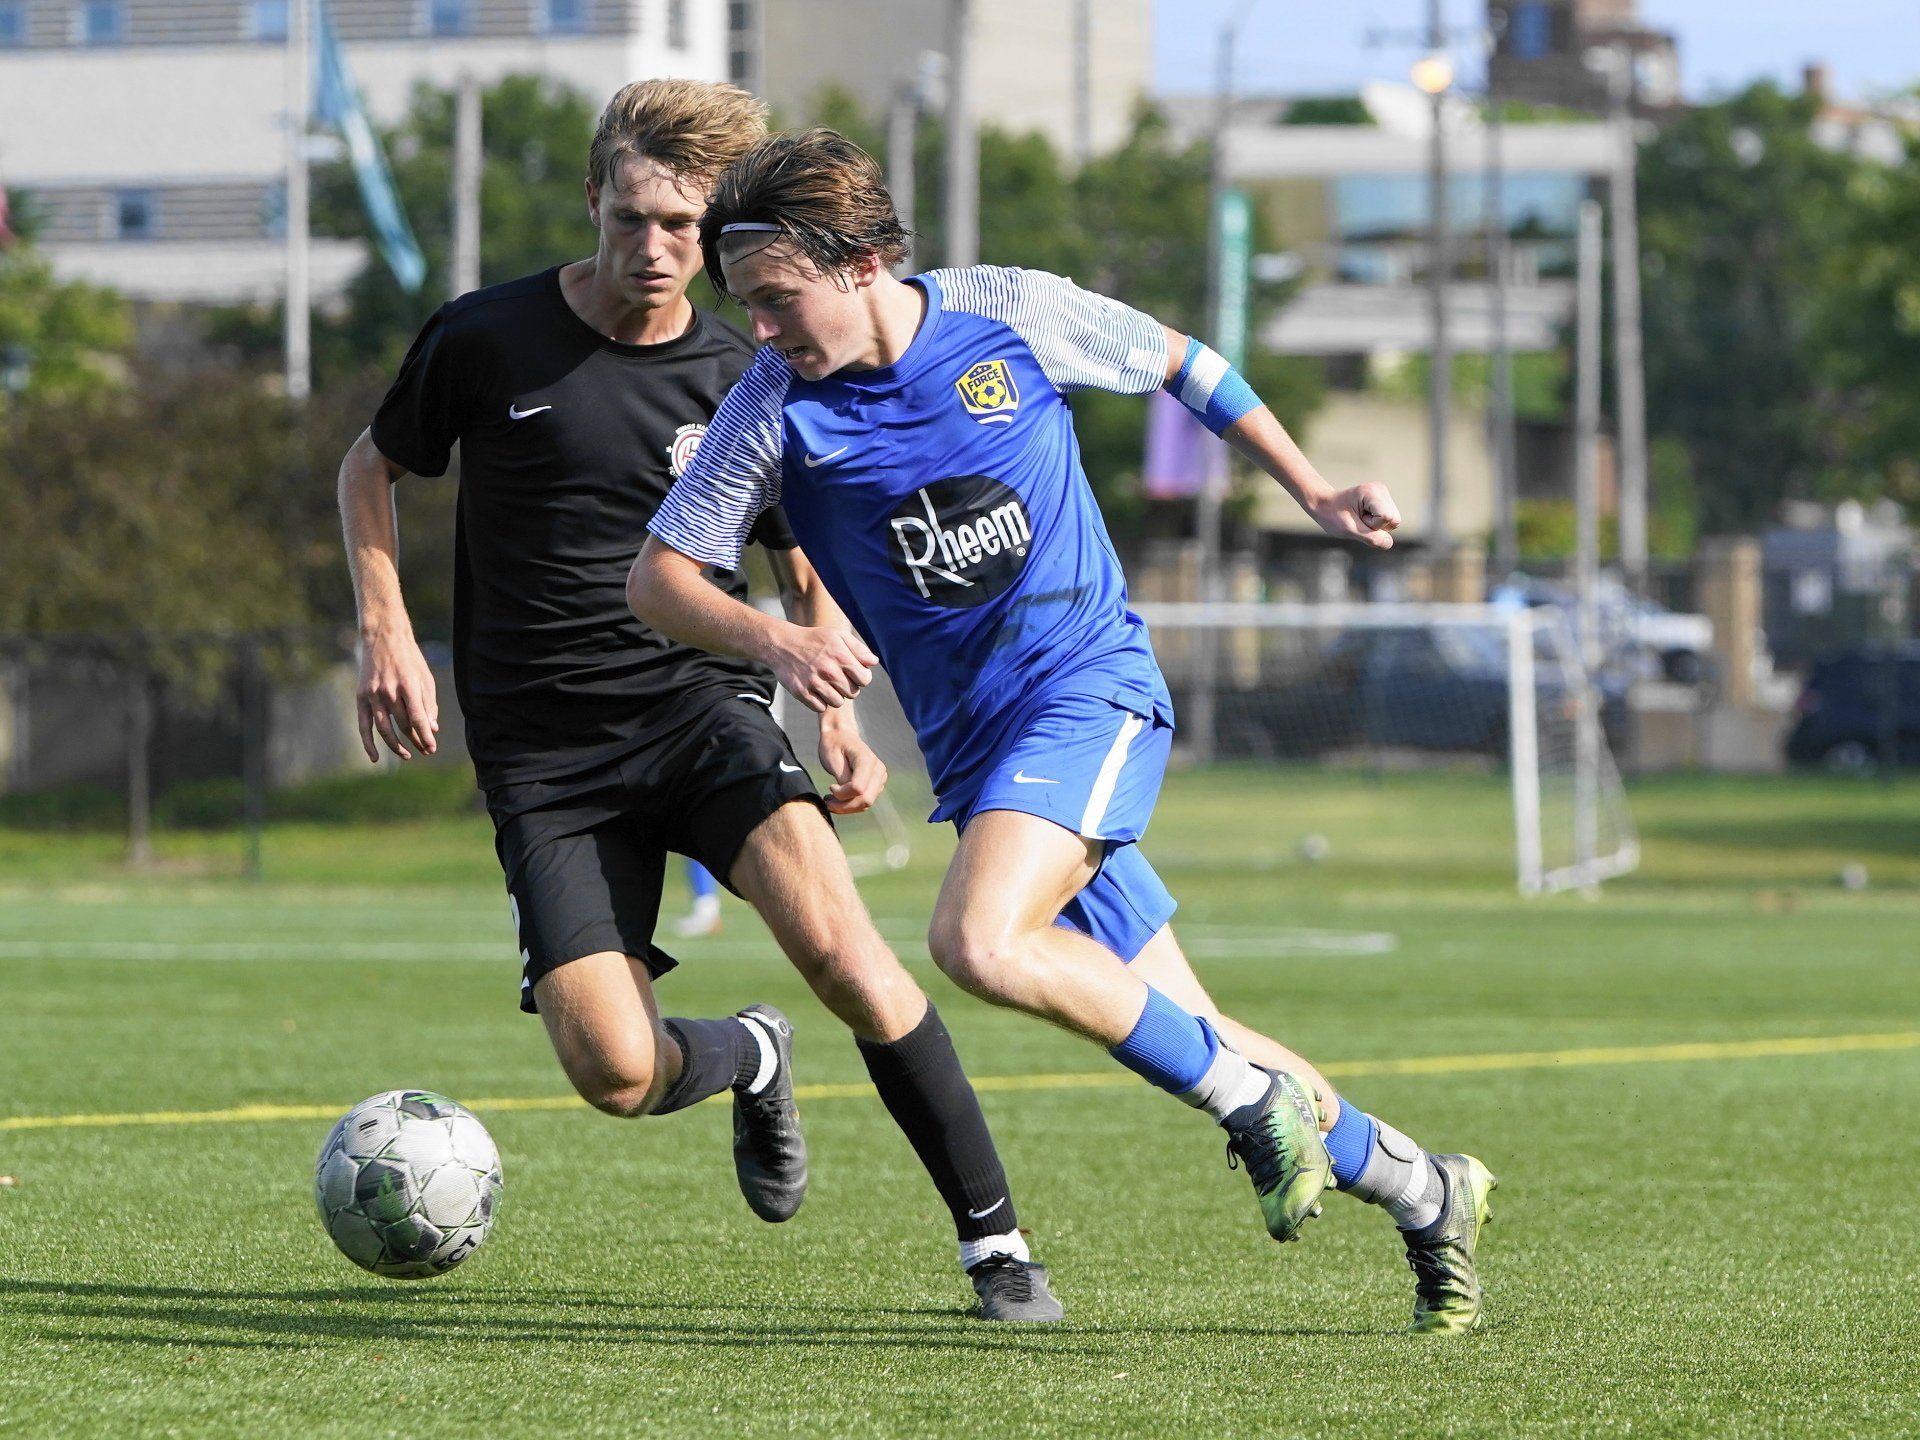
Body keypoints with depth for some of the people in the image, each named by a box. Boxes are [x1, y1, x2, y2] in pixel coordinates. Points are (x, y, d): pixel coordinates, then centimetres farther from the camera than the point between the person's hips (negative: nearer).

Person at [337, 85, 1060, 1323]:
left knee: (835, 939, -27)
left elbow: (805, 569, 18)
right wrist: (387, 632, 0)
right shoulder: (486, 341, -2)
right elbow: (373, 468, 14)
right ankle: (749, 1060, 23)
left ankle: (995, 1237, -15)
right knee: (614, 1072, -16)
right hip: (542, 747, 0)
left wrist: (842, 716, 2)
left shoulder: (741, 383, 4)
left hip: (703, 700, 0)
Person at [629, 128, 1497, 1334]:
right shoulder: (777, 409, -5)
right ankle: (1427, 1196, 21)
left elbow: (1176, 362, 10)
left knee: (978, 943, -29)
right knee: (1179, 1044, 4)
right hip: (972, 742, 4)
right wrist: (771, 639, -19)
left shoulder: (1011, 315, -8)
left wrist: (1314, 494, 10)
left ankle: (1256, 1096, -12)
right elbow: (658, 576, 0)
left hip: (1092, 687, -4)